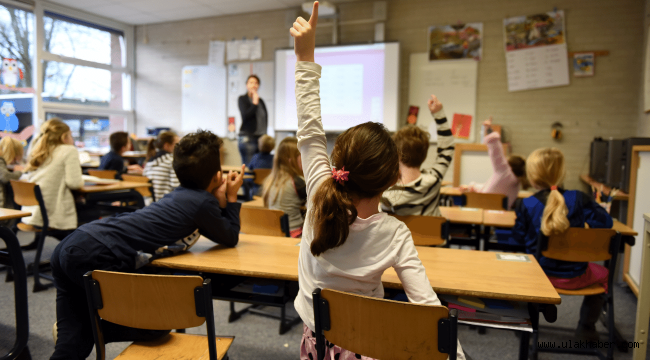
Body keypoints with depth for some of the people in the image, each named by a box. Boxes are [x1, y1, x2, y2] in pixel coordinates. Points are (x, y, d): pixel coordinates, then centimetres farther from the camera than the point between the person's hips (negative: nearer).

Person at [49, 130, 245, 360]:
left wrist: (220, 201, 22)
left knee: (72, 340, 16)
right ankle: (95, 330, 9)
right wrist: (231, 198, 16)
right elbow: (230, 239, 10)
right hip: (97, 258, -9)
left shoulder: (181, 195, 19)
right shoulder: (203, 202, -7)